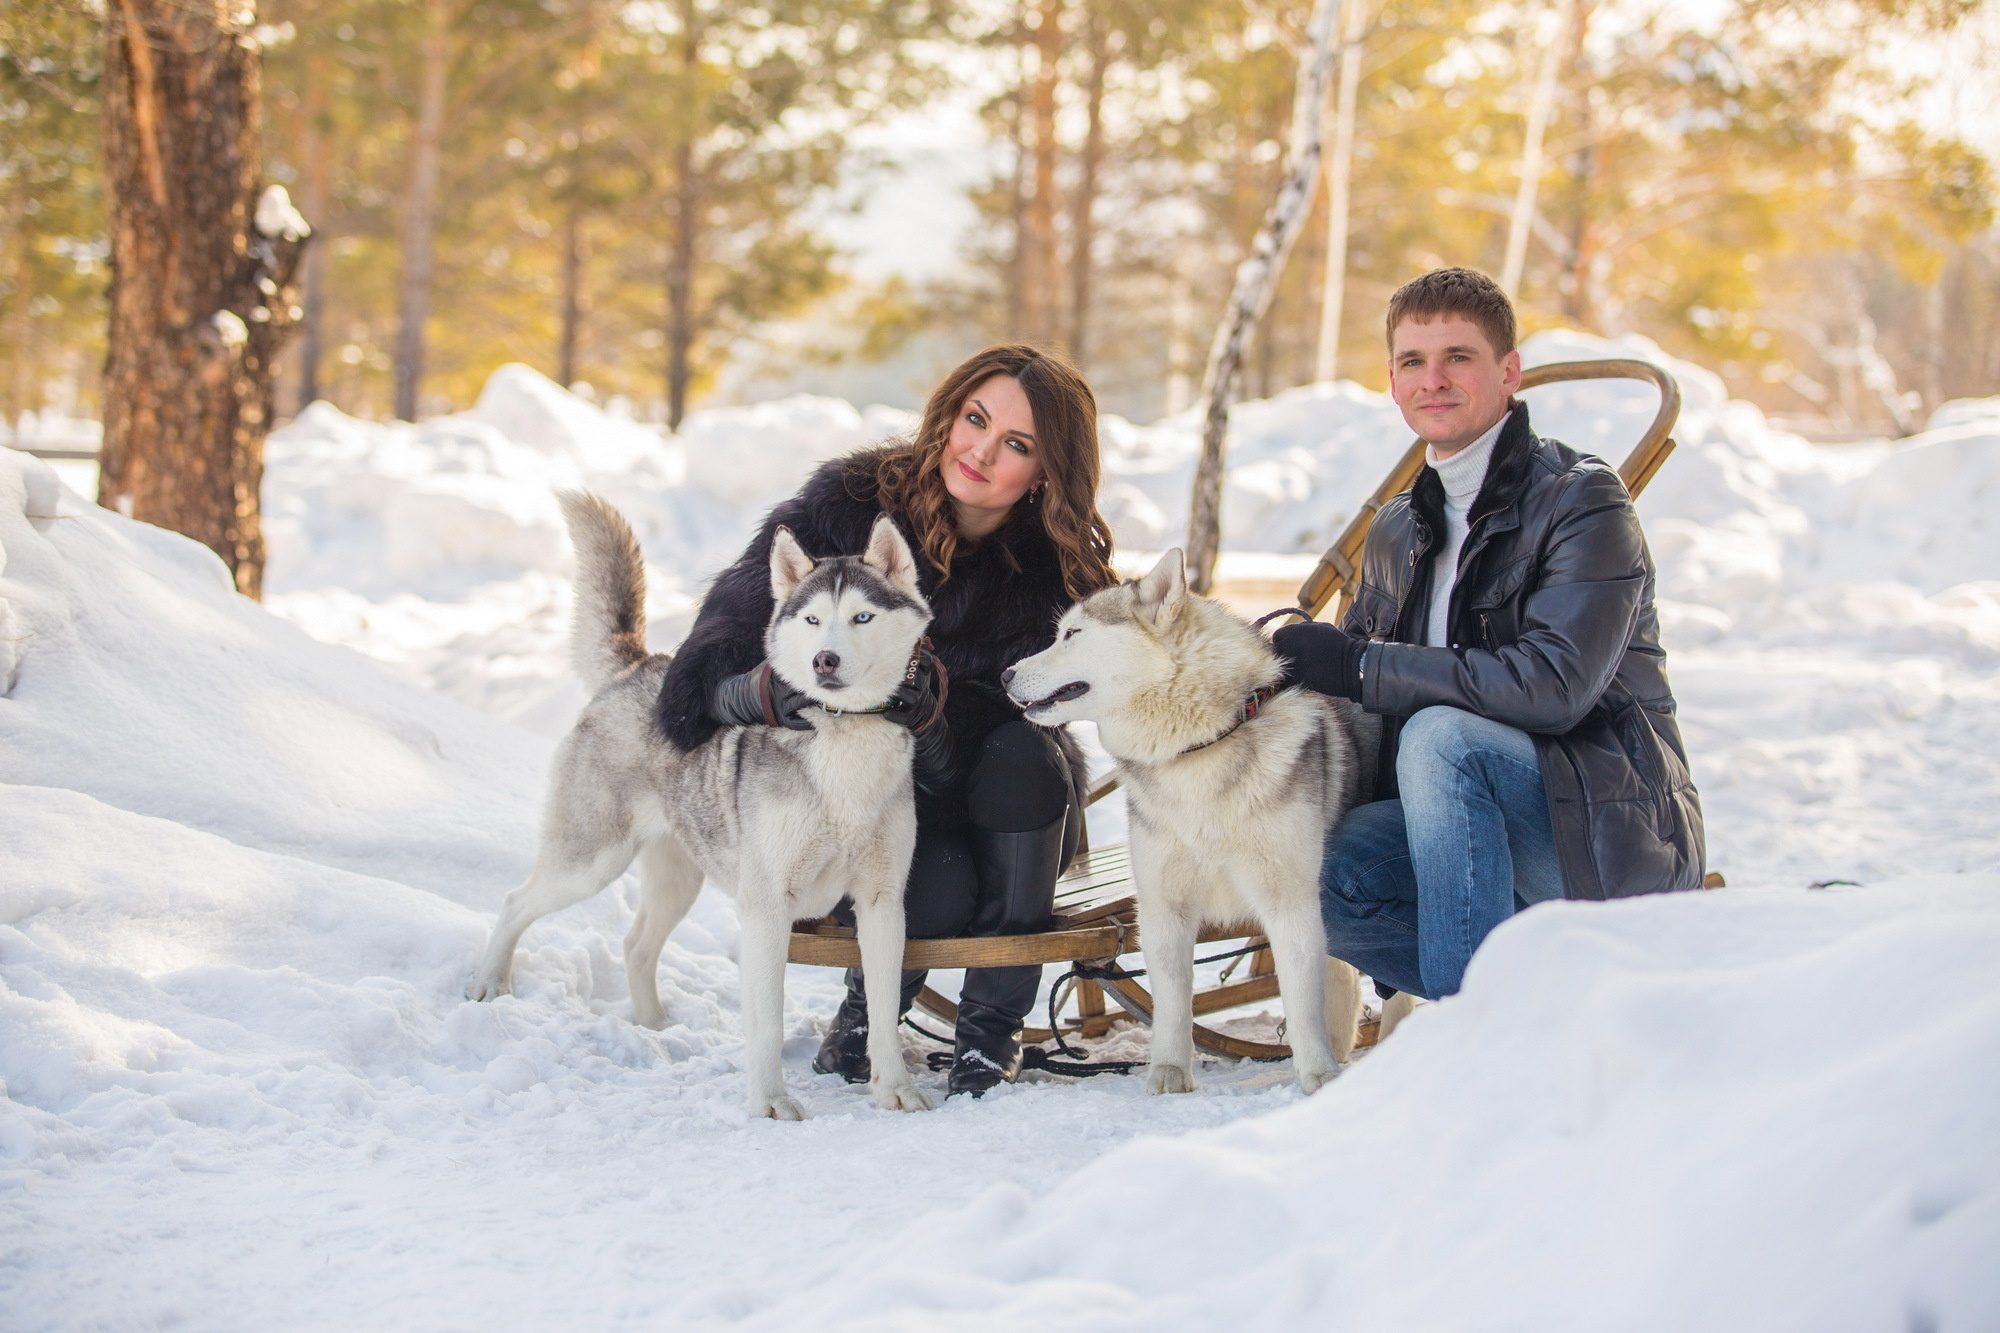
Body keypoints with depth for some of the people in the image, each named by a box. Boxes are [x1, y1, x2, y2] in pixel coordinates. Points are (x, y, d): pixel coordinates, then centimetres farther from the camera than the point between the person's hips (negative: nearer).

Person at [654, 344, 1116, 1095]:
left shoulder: (1054, 566, -10)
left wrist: (938, 702, -43)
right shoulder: (852, 501, -14)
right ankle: (869, 1003, 5)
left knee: (1024, 754, -33)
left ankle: (992, 1020, -15)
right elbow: (732, 625, -22)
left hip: (1003, 821, 2)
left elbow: (1020, 706, -20)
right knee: (938, 893, -34)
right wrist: (767, 694, -45)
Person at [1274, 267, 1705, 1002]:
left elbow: (1554, 685, -23)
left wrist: (1363, 667, -20)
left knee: (1441, 736, -32)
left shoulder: (1583, 502, -9)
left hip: (1610, 835, -6)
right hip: (1483, 821, 6)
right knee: (1326, 873, -22)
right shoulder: (1398, 532, 13)